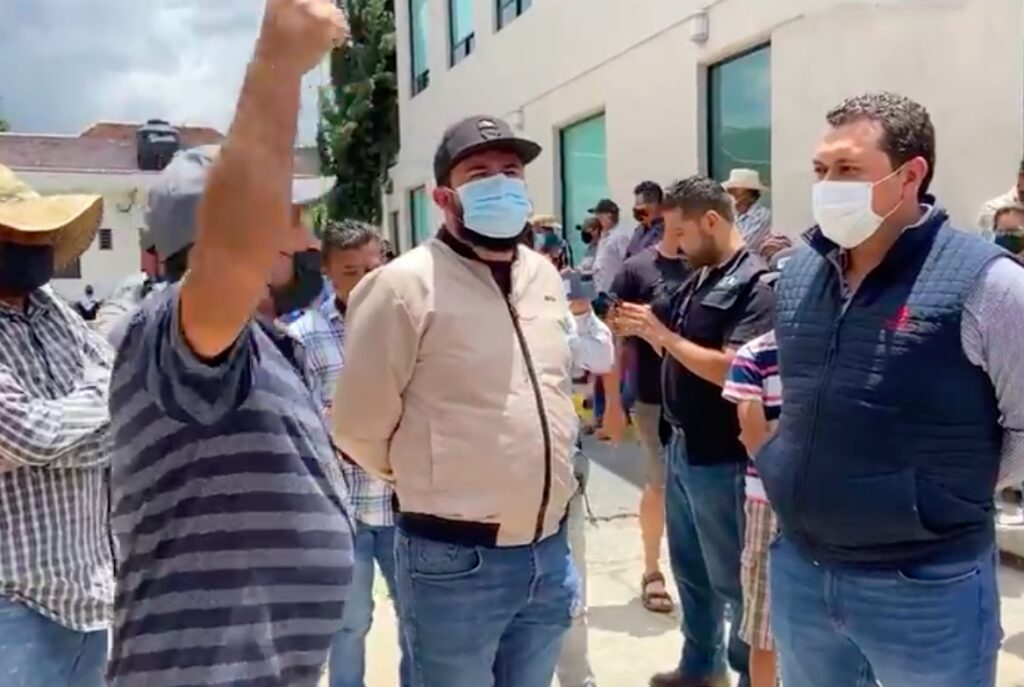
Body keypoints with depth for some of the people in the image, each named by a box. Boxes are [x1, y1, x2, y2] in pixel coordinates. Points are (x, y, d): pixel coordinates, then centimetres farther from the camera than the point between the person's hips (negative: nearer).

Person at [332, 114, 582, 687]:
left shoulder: (545, 277, 7)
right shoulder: (404, 285, -15)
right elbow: (360, 428, -10)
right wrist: (425, 480, 4)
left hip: (549, 551, 6)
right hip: (456, 561, -6)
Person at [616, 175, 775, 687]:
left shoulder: (755, 285, -16)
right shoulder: (700, 280, 10)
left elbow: (731, 370, -26)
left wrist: (663, 334, -20)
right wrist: (646, 329, -3)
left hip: (721, 458, -9)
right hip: (683, 446, 9)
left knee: (732, 578, 6)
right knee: (689, 568, 20)